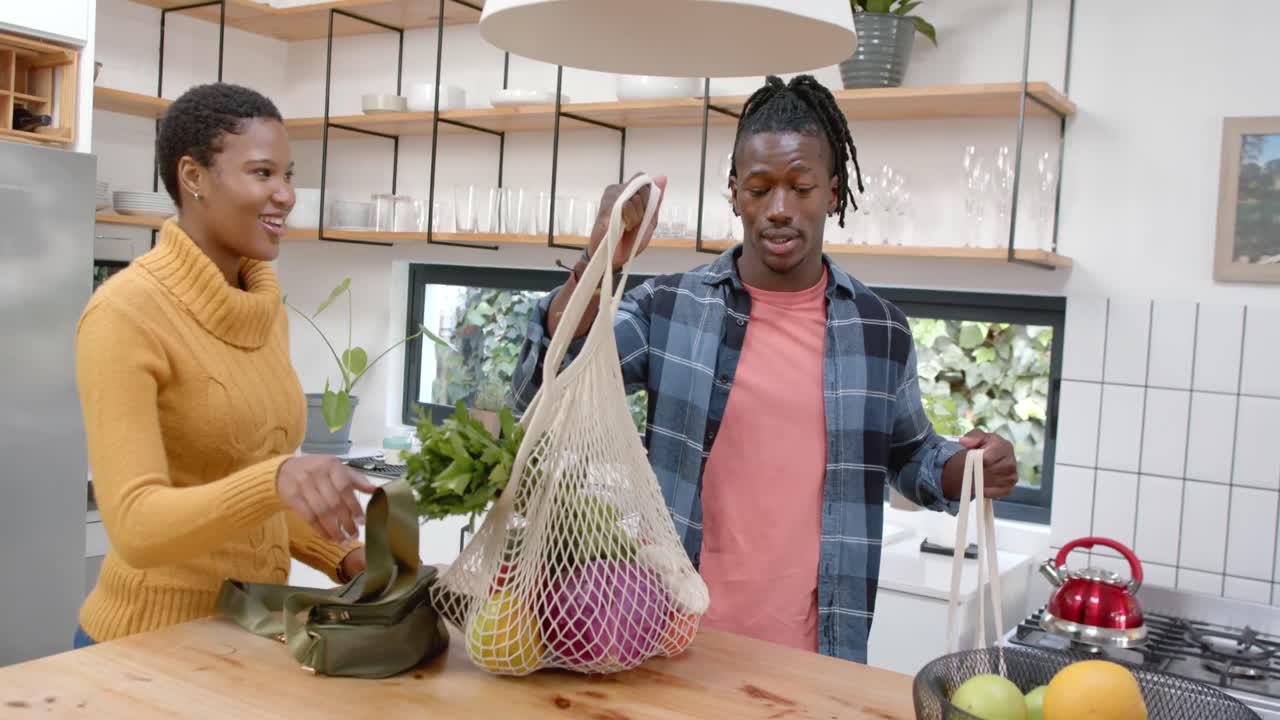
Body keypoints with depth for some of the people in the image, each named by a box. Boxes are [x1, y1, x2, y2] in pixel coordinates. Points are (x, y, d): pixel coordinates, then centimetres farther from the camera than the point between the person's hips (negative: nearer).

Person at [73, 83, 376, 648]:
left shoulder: (268, 308, 3)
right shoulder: (123, 315, -18)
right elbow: (135, 528, -26)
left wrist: (341, 557, -3)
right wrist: (276, 478, -41)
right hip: (151, 639, -6)